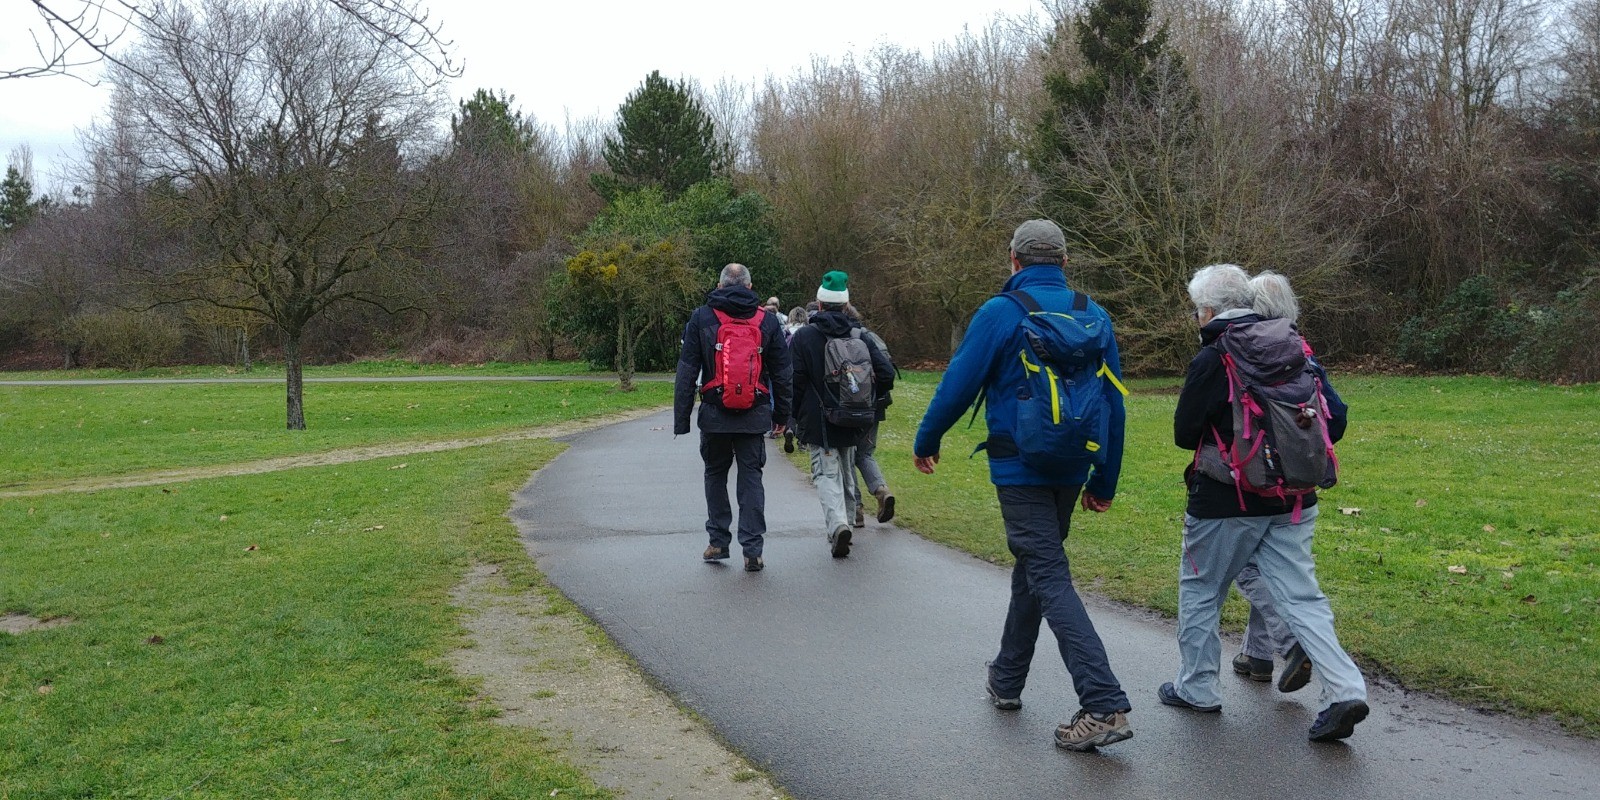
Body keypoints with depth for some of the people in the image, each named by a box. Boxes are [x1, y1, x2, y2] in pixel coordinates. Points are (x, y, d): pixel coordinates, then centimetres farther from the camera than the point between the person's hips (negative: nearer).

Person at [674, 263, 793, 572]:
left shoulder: (701, 317, 0)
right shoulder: (767, 320, 4)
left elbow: (686, 372, -2)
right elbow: (781, 373, 7)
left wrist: (681, 418, 1)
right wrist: (781, 414, 14)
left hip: (715, 413, 0)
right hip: (754, 414, 1)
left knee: (715, 473, 16)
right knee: (751, 477, 6)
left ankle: (718, 543, 17)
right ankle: (752, 550, 1)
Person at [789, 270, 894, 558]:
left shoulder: (803, 337, -6)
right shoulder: (860, 337, 4)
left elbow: (793, 382, -9)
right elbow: (887, 374, -1)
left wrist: (797, 417, 4)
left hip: (818, 423, -4)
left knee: (826, 474, -4)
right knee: (845, 474, 19)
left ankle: (837, 524, -25)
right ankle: (844, 523, 27)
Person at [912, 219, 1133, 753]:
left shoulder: (1000, 313, -10)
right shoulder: (1094, 315, 6)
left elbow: (959, 384, -8)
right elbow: (1114, 403, 8)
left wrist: (926, 441, 10)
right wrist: (1105, 482, 15)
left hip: (1019, 468, -6)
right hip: (1072, 470, 6)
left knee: (1049, 577, -7)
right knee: (1033, 565, 21)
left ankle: (1105, 706, -16)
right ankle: (1007, 679, 34)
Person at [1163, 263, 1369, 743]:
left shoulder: (1211, 360, -13)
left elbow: (1185, 434, -9)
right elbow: (1335, 420, 4)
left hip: (1227, 504, -5)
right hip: (1293, 503, 5)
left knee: (1200, 591, 12)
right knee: (1300, 597, 6)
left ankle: (1196, 688, 22)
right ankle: (1345, 691, -7)